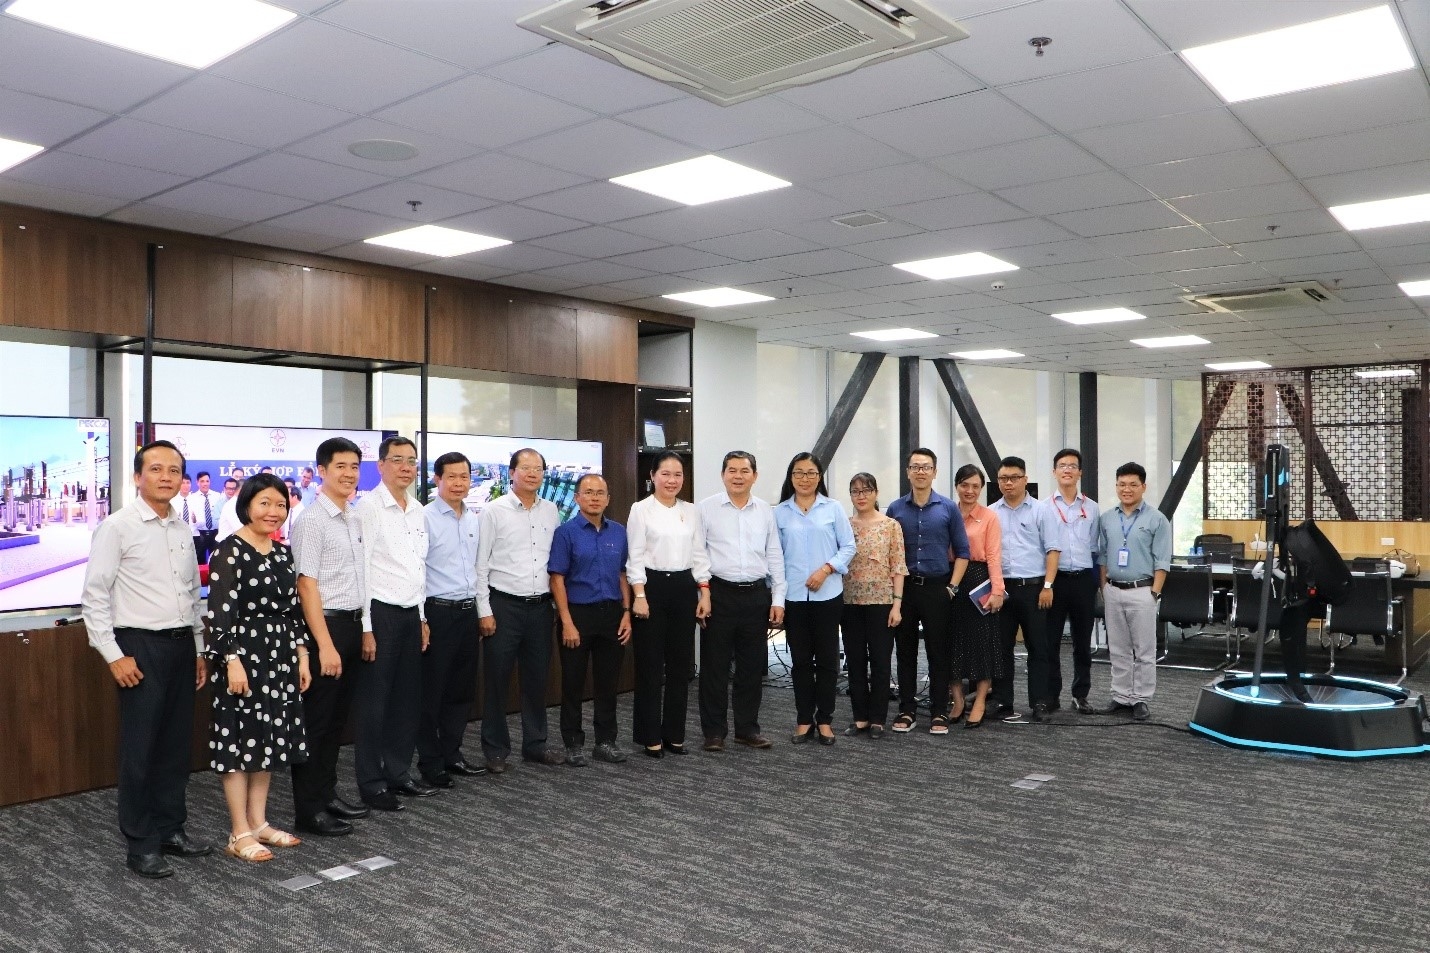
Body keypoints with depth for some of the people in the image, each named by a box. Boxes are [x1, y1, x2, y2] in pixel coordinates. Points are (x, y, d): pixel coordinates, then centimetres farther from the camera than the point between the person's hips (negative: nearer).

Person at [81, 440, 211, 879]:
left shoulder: (184, 530, 10)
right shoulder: (117, 527, -8)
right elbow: (94, 596, -9)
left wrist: (198, 649, 16)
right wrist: (114, 655, -12)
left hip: (181, 645, 6)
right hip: (140, 646, -6)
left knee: (177, 744, 12)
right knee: (141, 748, 0)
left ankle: (171, 829, 25)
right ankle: (141, 845, 11)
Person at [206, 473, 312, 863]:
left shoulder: (283, 551, 11)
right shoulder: (229, 551, -11)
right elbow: (220, 613, -16)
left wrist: (301, 654, 12)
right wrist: (233, 661, -20)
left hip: (279, 658, 7)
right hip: (243, 658, -7)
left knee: (269, 740, 13)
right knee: (240, 741, 1)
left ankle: (258, 822, 24)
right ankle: (240, 834, 10)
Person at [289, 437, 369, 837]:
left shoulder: (355, 518, 12)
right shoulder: (312, 520, -13)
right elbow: (307, 585, -17)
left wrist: (360, 629, 11)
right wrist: (325, 644, -20)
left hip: (353, 625, 8)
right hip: (325, 625, -8)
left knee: (337, 718, 16)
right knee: (316, 721, 1)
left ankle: (327, 794, 28)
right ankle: (309, 810, 10)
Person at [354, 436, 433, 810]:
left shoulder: (419, 511, 12)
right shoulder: (369, 507, -10)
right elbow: (360, 569, -12)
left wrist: (423, 618, 16)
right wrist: (366, 627, -15)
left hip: (411, 614, 7)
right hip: (380, 613, -7)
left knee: (408, 699, 13)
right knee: (374, 702, 1)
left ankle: (399, 773, 26)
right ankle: (371, 784, 12)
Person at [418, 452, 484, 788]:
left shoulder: (474, 520, 11)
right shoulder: (425, 518, -9)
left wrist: (481, 611, 15)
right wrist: (419, 620, -14)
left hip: (469, 611, 7)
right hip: (439, 611, -6)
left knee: (463, 689, 13)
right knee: (432, 690, 3)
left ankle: (451, 754, 27)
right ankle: (430, 762, 14)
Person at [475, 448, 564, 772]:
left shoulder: (551, 511, 8)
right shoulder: (494, 510, -4)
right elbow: (481, 563, -5)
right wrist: (484, 611, -9)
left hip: (541, 606, 4)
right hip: (504, 605, -4)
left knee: (537, 679, 12)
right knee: (497, 680, 4)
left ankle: (535, 744, 25)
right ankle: (496, 749, 16)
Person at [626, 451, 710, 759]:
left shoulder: (691, 511, 10)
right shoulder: (641, 509, -3)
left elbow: (699, 554, 11)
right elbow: (635, 556, -7)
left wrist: (704, 592, 4)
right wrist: (639, 595, -14)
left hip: (684, 588, 5)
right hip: (652, 587, -4)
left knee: (680, 664, 8)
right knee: (651, 665, 1)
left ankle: (674, 733, 19)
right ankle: (650, 736, 11)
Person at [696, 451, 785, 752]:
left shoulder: (766, 511, 9)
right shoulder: (706, 508, -1)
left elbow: (775, 557, 11)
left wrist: (778, 599, 7)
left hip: (757, 595, 3)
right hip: (719, 594, -3)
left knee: (752, 666, 10)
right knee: (715, 666, 3)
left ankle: (747, 728, 23)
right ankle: (714, 731, 14)